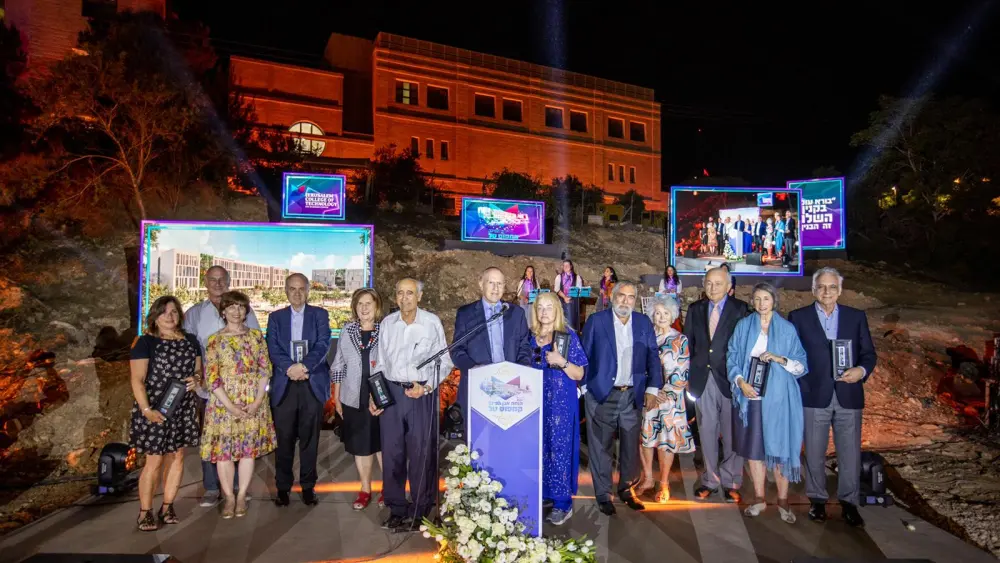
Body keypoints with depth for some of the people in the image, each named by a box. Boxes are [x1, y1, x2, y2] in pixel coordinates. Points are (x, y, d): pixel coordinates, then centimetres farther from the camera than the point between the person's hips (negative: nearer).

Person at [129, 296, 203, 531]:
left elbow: (198, 370, 17)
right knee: (155, 461, -2)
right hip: (156, 410, -5)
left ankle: (167, 507, 22)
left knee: (177, 457, 9)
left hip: (184, 409, 5)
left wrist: (196, 379, -7)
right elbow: (137, 380, -10)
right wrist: (146, 409, -19)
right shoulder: (145, 342, -5)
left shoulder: (191, 341, 10)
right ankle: (145, 512, 12)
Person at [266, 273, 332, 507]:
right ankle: (282, 487, 15)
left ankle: (308, 486, 15)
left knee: (310, 438, 4)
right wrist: (290, 368, -16)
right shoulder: (275, 317, 12)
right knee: (284, 438, 3)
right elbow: (273, 348, 0)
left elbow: (323, 345, -4)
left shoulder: (320, 315, 8)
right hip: (284, 385, 1)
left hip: (313, 384, -1)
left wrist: (304, 366, -19)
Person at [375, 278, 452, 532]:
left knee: (421, 453, 3)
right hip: (391, 392, 3)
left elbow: (444, 362, -2)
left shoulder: (432, 322, -5)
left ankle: (420, 511, 18)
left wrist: (426, 387, -13)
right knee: (391, 452, 9)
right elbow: (380, 361, 12)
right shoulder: (388, 323, 5)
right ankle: (396, 509, 24)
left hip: (421, 392, -3)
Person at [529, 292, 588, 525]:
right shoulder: (530, 337, 8)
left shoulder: (569, 336, -3)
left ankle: (562, 503, 7)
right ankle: (538, 497, 20)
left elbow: (579, 375, -4)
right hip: (535, 402, 4)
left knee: (559, 450, -3)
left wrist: (562, 361, -20)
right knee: (537, 450, 6)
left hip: (561, 403, -4)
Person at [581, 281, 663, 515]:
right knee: (601, 447, 5)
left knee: (631, 446, 12)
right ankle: (603, 494, 18)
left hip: (633, 396, 3)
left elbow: (652, 357, 7)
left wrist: (652, 388, -1)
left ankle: (627, 489, 30)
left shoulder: (644, 323, 7)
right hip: (602, 395, -3)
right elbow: (584, 356, -1)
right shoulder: (596, 321, -2)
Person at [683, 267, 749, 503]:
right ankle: (710, 480, 23)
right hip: (702, 379, 3)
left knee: (731, 433, 5)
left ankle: (731, 482, 19)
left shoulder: (740, 309, -3)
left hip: (729, 378, -3)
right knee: (707, 432, 11)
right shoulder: (695, 309, 9)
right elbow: (688, 343, 10)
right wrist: (688, 373, 3)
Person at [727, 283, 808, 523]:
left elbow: (801, 366, 1)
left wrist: (780, 359, -16)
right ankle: (759, 498, 19)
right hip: (750, 395, 2)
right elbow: (732, 357, 5)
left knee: (779, 448, 0)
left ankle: (783, 500, 14)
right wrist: (740, 381, -10)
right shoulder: (743, 326, 7)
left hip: (778, 397, -2)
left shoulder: (787, 329, 3)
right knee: (753, 447, 6)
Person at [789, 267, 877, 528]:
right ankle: (817, 500, 23)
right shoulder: (798, 317, 3)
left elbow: (869, 353, 8)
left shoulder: (856, 317, 8)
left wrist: (862, 370, -14)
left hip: (848, 396, 1)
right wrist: (797, 390, -6)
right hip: (814, 396, -1)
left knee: (850, 453, 5)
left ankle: (849, 503, 20)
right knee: (814, 453, 8)